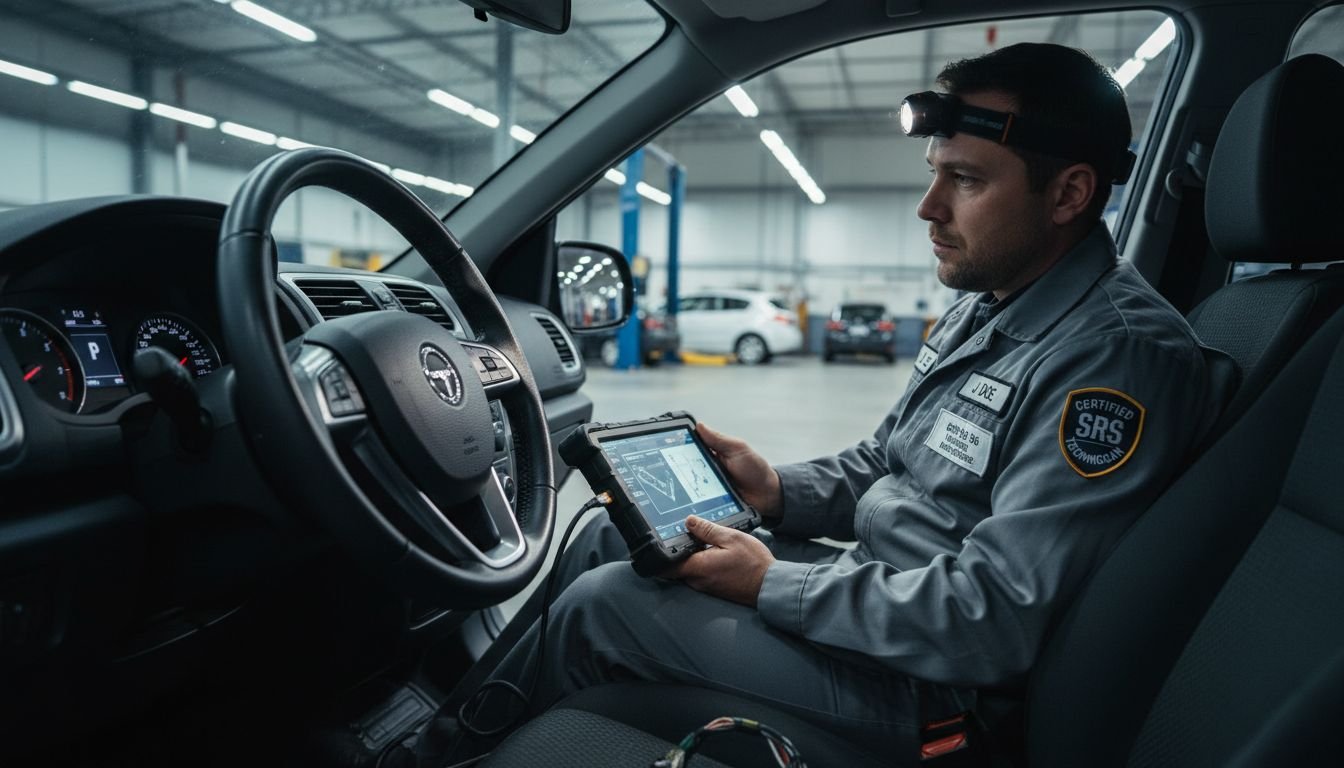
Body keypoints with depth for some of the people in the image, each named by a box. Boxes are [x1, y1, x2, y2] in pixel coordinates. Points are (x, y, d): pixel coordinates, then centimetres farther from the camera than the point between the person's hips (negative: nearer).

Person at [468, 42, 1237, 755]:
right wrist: (779, 492, -3)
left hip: (921, 677, -9)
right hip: (872, 579, 9)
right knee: (611, 537, 8)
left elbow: (991, 623, -28)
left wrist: (771, 586, -21)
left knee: (602, 602, -12)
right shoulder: (985, 306, 7)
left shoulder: (1118, 357, -24)